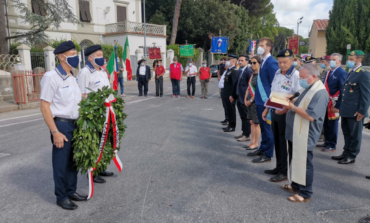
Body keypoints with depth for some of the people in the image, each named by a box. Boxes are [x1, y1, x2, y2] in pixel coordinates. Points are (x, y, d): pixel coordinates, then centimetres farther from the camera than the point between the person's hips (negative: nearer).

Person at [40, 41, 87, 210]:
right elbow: (44, 107, -15)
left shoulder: (72, 78, 11)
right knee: (61, 163, 6)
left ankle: (71, 191, 33)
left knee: (73, 161, 16)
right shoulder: (51, 77, -13)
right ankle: (61, 197, 22)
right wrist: (55, 132, -18)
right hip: (61, 125, -7)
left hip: (75, 124, 7)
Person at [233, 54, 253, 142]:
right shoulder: (240, 71, 13)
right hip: (239, 98, 9)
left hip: (244, 98, -8)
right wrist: (235, 95, 15)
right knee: (242, 117, 16)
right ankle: (244, 133, 26)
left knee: (246, 117, 0)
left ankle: (247, 135, 8)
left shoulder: (249, 71, -13)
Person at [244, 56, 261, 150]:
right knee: (252, 122, 13)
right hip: (250, 102, 8)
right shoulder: (252, 75, 13)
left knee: (256, 123, 0)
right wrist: (246, 99, 6)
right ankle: (252, 142, 22)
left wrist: (251, 100, -13)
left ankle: (256, 144, 9)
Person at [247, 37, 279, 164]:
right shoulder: (263, 61, 13)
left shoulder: (272, 62, -16)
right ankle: (263, 149, 33)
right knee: (263, 126, 19)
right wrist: (257, 97, 16)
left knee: (268, 127, 1)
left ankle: (268, 154, 13)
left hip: (267, 101, -9)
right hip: (260, 99, 9)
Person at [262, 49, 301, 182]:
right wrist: (266, 109, 15)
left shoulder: (296, 75, -15)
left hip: (286, 114, -7)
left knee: (285, 143, 2)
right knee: (277, 141, 15)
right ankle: (279, 167, 29)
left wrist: (285, 109, -26)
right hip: (275, 112, 7)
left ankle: (285, 172, 15)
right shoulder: (277, 73, 9)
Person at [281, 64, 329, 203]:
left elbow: (310, 115, -27)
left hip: (305, 136, -10)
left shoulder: (320, 93, -19)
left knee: (304, 163, 2)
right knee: (296, 161, 20)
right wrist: (289, 104, 2)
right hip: (296, 133, 10)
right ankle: (296, 186, 36)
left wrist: (293, 107, -19)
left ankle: (305, 194, 15)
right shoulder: (308, 89, 13)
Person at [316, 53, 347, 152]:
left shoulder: (342, 73, -12)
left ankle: (332, 146, 16)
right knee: (326, 124, 15)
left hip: (334, 104, -7)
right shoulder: (329, 72, 13)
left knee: (332, 125, 3)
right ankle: (327, 142, 29)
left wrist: (337, 106, -19)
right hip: (326, 103, 7)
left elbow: (343, 91, -16)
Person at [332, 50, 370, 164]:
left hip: (355, 112, -9)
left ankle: (351, 156, 16)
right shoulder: (351, 73, 15)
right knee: (347, 133, 17)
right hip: (346, 110, 9)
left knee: (355, 135, 5)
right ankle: (346, 153, 30)